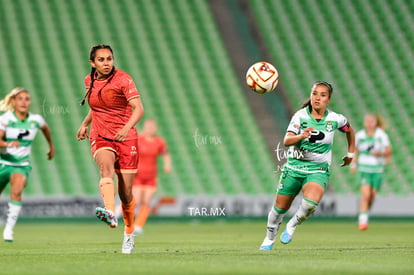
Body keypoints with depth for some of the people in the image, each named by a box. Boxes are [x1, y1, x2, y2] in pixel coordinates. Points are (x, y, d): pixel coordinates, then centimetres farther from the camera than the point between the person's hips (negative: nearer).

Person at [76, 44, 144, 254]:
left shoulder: (123, 79, -9)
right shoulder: (89, 81, 7)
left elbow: (138, 108, -20)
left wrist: (126, 128, -37)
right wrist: (85, 123, 19)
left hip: (125, 138, -2)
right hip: (100, 137, 2)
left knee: (125, 193, 1)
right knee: (106, 167, -32)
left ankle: (129, 233, 27)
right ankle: (110, 213, -57)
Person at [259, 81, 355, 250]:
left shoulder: (335, 119, -6)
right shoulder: (300, 116, -10)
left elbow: (349, 130, 18)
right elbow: (286, 141, -22)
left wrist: (350, 153, 23)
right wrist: (301, 136, -42)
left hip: (318, 171, -1)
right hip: (294, 167, 1)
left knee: (311, 201, -30)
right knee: (280, 207, 9)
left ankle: (292, 225, -1)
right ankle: (269, 238, 37)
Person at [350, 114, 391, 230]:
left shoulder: (381, 135, -5)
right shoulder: (359, 135, 1)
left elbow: (389, 151, -4)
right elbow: (355, 149, 17)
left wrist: (380, 153, -24)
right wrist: (353, 164, 9)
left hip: (377, 169, 1)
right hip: (364, 168, -1)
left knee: (372, 197, 6)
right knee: (365, 195, -17)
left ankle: (365, 215, 33)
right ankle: (362, 221, -15)